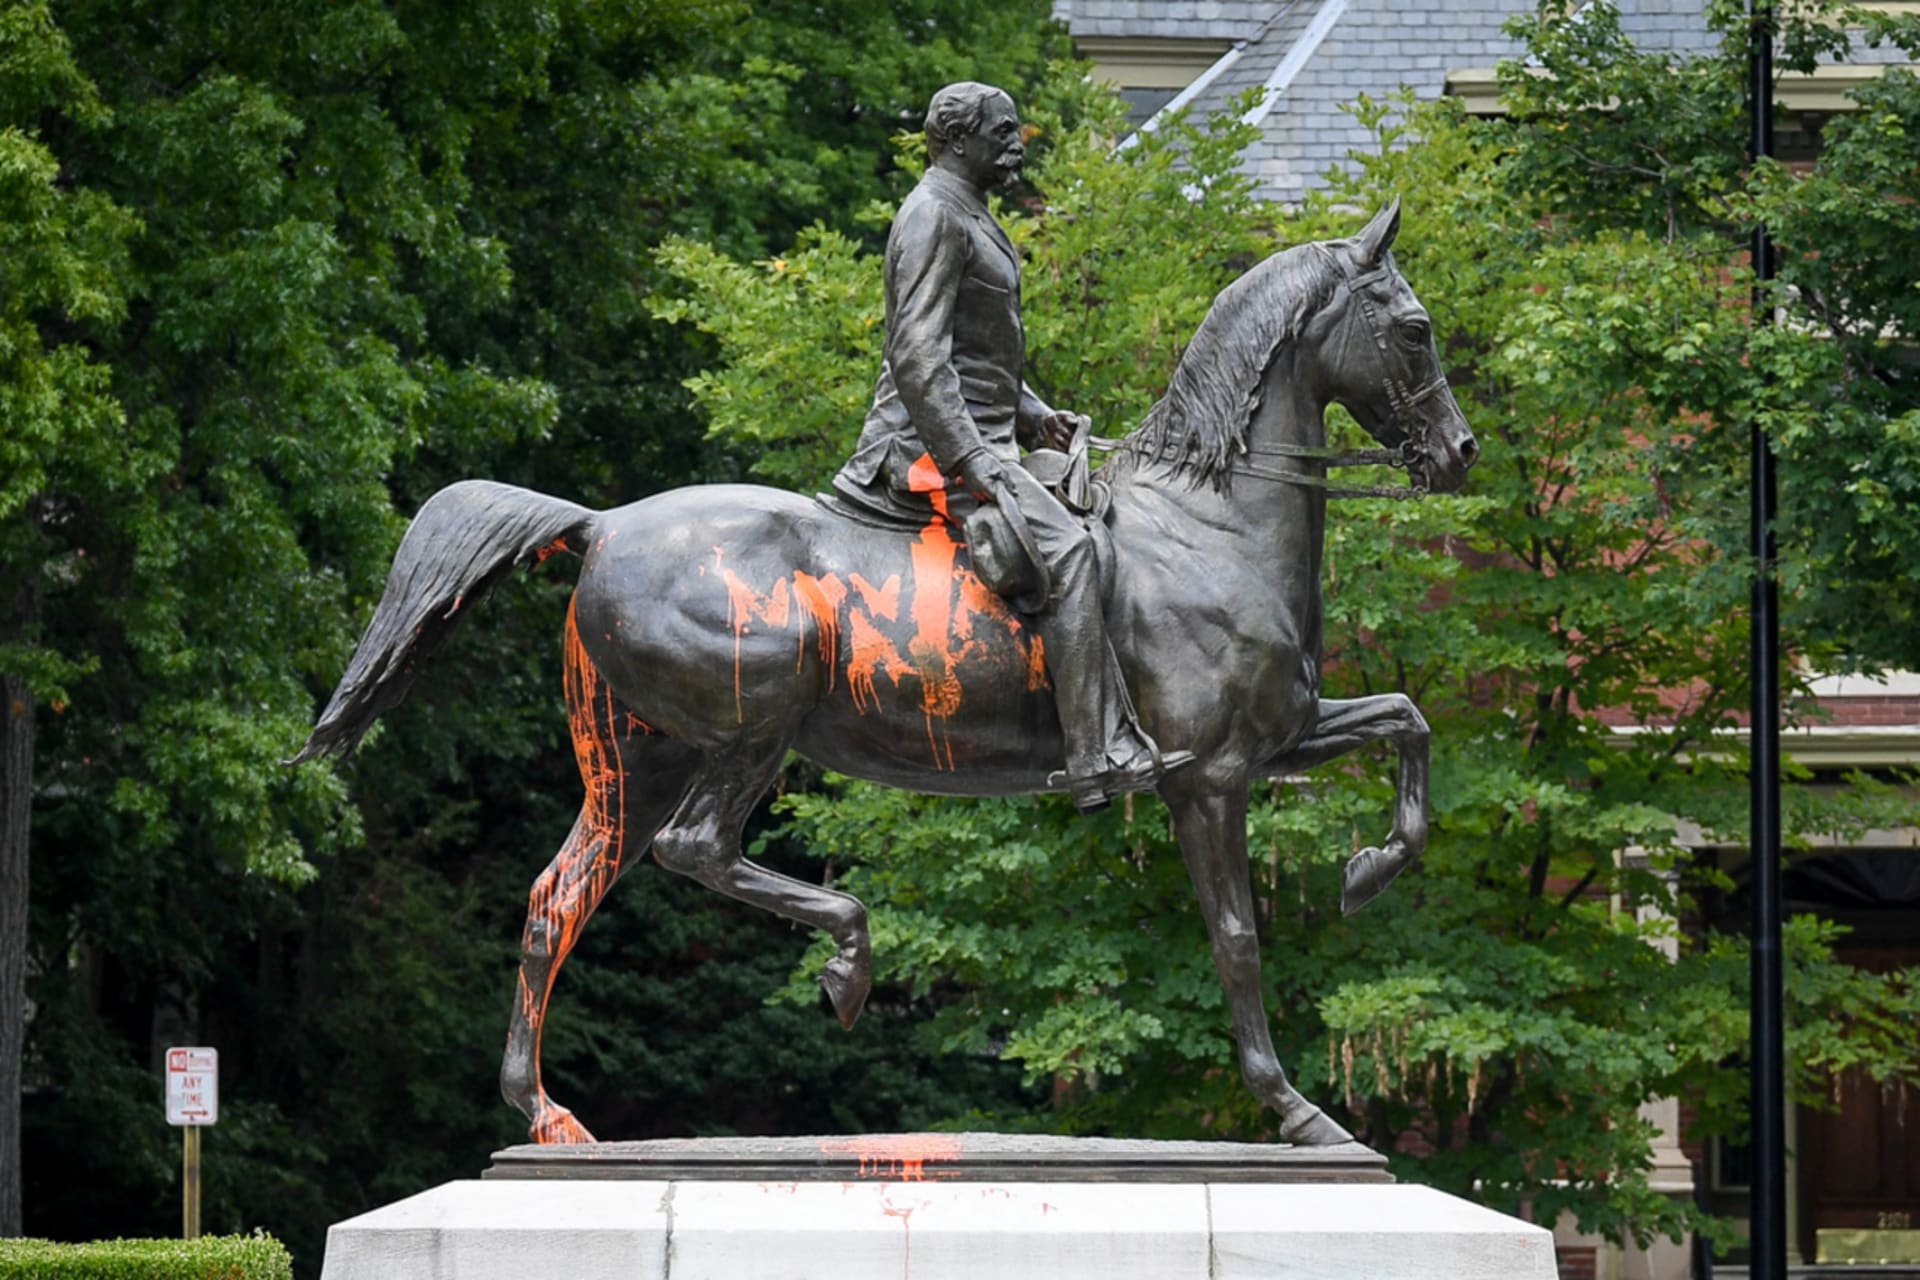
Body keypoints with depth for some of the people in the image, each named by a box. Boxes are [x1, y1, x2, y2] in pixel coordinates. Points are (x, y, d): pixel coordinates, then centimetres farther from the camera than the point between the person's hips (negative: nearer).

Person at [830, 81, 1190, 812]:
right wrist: (970, 462, -27)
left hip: (979, 440, 11)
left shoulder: (971, 218, 22)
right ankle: (1098, 759, -33)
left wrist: (1033, 416, 15)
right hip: (935, 446, -11)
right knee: (1062, 546, -27)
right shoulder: (933, 216, -11)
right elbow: (918, 357, -21)